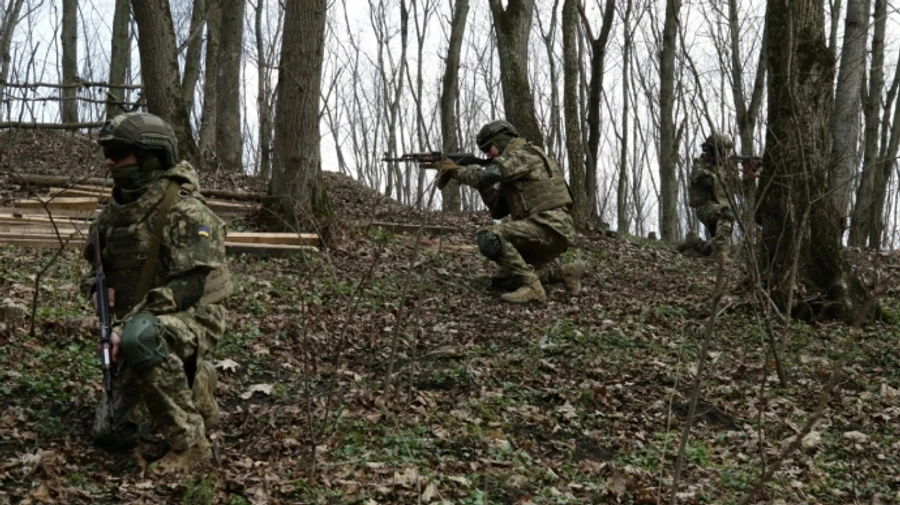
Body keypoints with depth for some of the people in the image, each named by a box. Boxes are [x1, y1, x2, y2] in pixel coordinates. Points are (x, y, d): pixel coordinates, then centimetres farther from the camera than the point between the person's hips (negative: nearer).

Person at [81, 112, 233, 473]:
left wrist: (127, 324, -29)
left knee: (141, 337, -42)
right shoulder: (116, 211, 5)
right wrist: (98, 289, -5)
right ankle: (192, 387, 32)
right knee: (112, 436, 10)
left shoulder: (185, 212, -19)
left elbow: (191, 285, -27)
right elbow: (96, 265, 19)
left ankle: (188, 441, -26)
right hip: (140, 326, 8)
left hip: (192, 319, -8)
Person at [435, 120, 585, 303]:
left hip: (550, 228, -10)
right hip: (547, 233, 10)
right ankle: (563, 272, 13)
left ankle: (531, 286, -22)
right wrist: (483, 184, 11)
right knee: (502, 280, 17)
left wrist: (454, 170, -3)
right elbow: (498, 211, 21)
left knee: (489, 237, -24)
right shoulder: (513, 176, 26)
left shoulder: (522, 155, -4)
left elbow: (486, 176, -17)